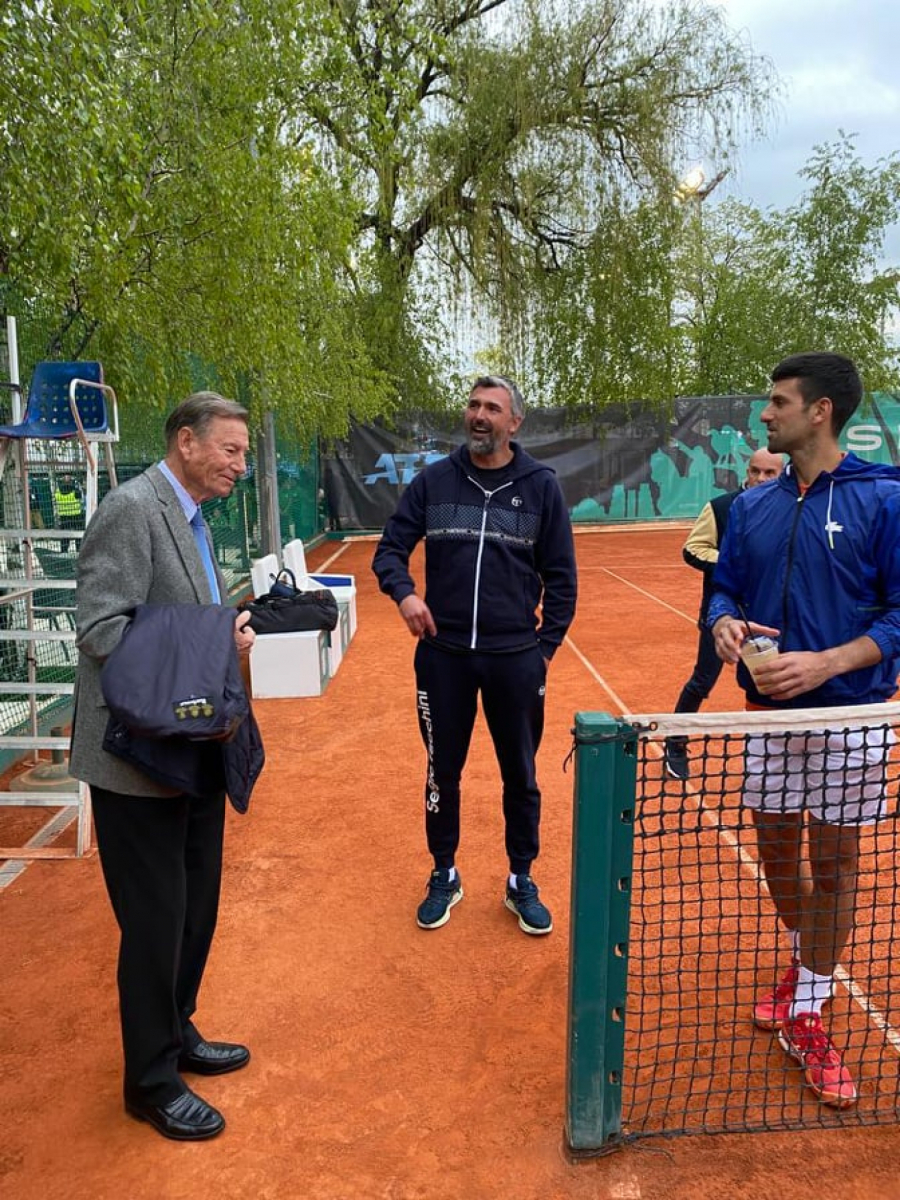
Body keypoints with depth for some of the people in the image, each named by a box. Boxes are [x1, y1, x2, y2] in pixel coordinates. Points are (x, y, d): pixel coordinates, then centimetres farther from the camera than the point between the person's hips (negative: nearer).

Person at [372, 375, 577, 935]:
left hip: (515, 658, -1)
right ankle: (445, 875, 35)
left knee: (520, 775, 13)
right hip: (443, 654, 1)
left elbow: (561, 577, 2)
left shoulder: (541, 485, -1)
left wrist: (546, 646, -1)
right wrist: (404, 591, -15)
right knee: (442, 771, 14)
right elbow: (390, 549, 5)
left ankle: (521, 881, 33)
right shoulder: (433, 480, 2)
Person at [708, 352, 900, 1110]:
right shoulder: (751, 508, 5)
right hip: (770, 711, 5)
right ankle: (803, 967, 43)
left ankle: (807, 1015, 24)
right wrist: (724, 624, -12)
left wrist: (827, 662, -23)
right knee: (777, 851, 15)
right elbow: (726, 587, 12)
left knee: (834, 864, 7)